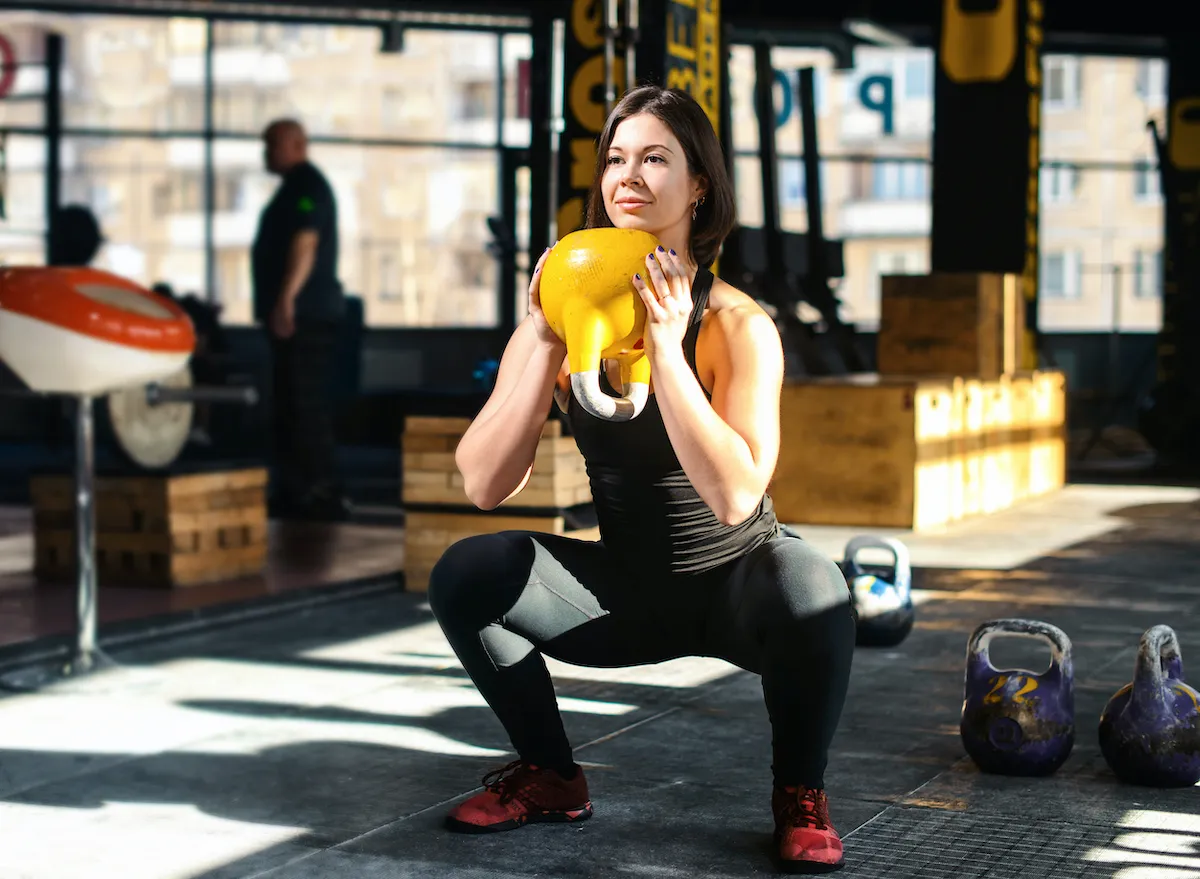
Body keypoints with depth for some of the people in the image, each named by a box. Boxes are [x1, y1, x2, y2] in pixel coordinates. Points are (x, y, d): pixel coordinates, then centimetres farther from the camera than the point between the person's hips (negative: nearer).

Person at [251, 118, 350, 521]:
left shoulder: (306, 186, -11)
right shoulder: (297, 187, 22)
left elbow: (305, 243, -23)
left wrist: (286, 299, -30)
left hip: (304, 316, -11)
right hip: (295, 315, 11)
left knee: (306, 407, -12)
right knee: (288, 408, 12)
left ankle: (322, 494, -13)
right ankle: (296, 491, 17)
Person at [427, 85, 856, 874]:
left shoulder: (737, 326, -18)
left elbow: (734, 498, -32)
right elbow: (485, 485, -18)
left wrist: (665, 348, -35)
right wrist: (545, 339, -27)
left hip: (734, 584, -3)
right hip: (626, 588, 4)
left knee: (809, 587, -36)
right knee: (465, 574, -17)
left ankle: (801, 793, -8)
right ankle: (550, 777, 5)